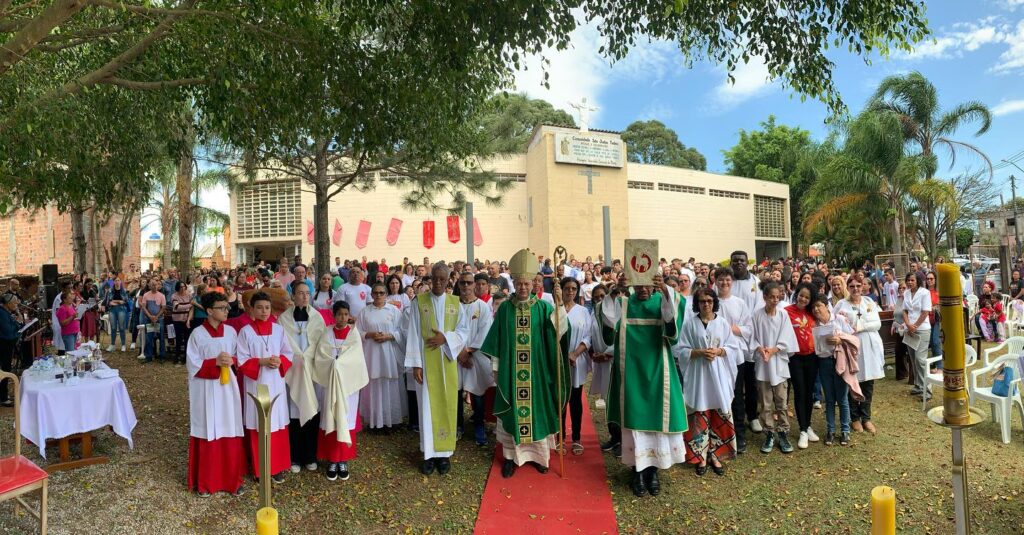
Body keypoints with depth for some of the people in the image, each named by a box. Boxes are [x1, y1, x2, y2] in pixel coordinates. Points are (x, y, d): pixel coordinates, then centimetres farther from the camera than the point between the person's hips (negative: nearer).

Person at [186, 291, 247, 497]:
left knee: (230, 435, 7)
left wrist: (231, 361, -13)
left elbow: (240, 358, 9)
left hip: (228, 389, 3)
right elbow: (193, 365, -7)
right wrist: (215, 362, -20)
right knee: (207, 435, 4)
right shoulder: (198, 334, -7)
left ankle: (232, 479, 17)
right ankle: (204, 481, 19)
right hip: (206, 391, -3)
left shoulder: (230, 332, 4)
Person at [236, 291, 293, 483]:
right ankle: (260, 469, 17)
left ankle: (277, 467, 20)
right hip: (256, 384, -3)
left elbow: (288, 353, 7)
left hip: (276, 383, 3)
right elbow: (242, 360, -6)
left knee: (278, 424, 8)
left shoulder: (278, 329, 3)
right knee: (258, 426, 3)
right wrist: (261, 362, -18)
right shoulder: (245, 332, -5)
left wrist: (279, 361, -12)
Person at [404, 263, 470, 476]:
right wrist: (415, 363, -9)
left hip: (447, 362, 2)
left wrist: (446, 338, -14)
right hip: (426, 361, -2)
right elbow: (413, 334, -4)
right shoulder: (419, 301, -1)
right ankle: (429, 453, 12)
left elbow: (464, 331, 4)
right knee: (427, 406, 1)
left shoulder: (455, 303, 4)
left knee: (447, 406, 5)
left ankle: (444, 453, 16)